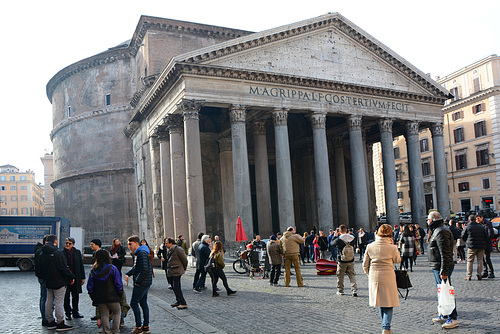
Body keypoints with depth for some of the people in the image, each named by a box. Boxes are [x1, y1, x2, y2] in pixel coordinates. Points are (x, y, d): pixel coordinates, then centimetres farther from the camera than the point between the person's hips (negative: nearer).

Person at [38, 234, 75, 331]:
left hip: (48, 283, 8)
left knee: (49, 302, 14)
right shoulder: (57, 253, -18)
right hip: (59, 283, -8)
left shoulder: (42, 254, 6)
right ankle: (60, 324, 0)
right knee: (59, 303, -4)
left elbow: (40, 269, 14)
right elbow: (64, 268, -18)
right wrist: (71, 277, -7)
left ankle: (50, 322, 23)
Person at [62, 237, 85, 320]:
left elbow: (81, 265, 8)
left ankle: (75, 312, 21)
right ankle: (68, 313, 16)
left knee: (76, 296, 9)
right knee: (66, 296, 5)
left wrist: (83, 277, 6)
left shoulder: (77, 252, 5)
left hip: (75, 277, 2)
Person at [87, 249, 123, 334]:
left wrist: (93, 297, 15)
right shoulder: (112, 268, -10)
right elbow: (118, 284, -10)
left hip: (99, 298, 3)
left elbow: (90, 287, 6)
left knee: (104, 315, 13)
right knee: (117, 312, 12)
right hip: (111, 297, -3)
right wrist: (120, 294, 2)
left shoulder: (93, 271, 2)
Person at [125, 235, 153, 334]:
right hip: (145, 283, 10)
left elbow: (144, 269, -27)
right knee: (143, 303, 13)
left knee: (134, 303, -5)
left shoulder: (141, 253, -19)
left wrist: (137, 281, -19)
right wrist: (127, 274, 12)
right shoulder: (137, 253, 15)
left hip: (142, 283, -10)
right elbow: (136, 267, 26)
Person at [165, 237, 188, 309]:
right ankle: (178, 301, 26)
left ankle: (183, 303, -9)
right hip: (170, 272, 9)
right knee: (174, 287, 14)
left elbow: (185, 260, -9)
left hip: (176, 272, -9)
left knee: (176, 287, -12)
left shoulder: (178, 249, -16)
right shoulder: (169, 250, 12)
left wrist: (184, 269, 3)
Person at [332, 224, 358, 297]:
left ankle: (340, 290, 21)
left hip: (341, 261, -3)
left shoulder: (338, 240, -16)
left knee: (340, 276, 13)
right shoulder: (352, 238, -7)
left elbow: (332, 243, 3)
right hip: (351, 261, 3)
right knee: (352, 275, 12)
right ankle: (354, 289, 1)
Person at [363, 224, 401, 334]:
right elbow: (398, 260, 8)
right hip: (388, 277, -3)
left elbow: (365, 265, 3)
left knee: (380, 302, 18)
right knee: (388, 304, 7)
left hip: (374, 277, 3)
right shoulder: (391, 248, -12)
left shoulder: (370, 246, -4)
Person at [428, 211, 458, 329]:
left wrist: (443, 271, -24)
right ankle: (444, 316, 27)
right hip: (437, 267, 11)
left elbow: (445, 254, -23)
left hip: (441, 267, -11)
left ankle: (453, 318, 0)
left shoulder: (441, 232, -18)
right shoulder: (437, 230, 16)